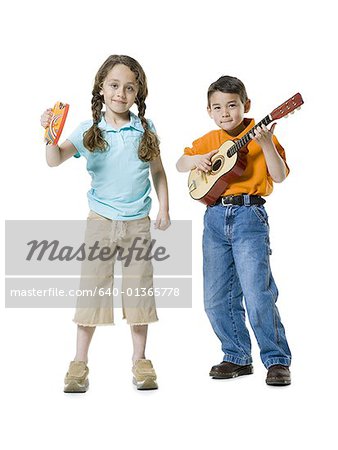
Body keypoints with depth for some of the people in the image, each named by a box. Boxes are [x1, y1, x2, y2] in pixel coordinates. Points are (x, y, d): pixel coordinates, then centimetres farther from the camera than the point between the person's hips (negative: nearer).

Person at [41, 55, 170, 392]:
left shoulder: (146, 130, 1)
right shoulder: (89, 131, -3)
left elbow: (158, 172, 11)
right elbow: (55, 160, -15)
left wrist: (164, 208, 4)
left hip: (138, 223, 1)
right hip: (101, 221, -1)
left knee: (139, 291, 6)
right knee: (92, 289, 1)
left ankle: (140, 361, 18)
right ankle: (80, 363, 10)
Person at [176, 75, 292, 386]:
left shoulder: (259, 135, 0)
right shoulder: (208, 141, 14)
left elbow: (279, 176, -9)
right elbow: (179, 164, 24)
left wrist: (266, 144, -22)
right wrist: (194, 160, 3)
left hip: (249, 214, -6)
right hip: (215, 217, 6)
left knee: (257, 292, -13)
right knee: (216, 298, 8)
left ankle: (278, 361, -1)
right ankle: (238, 357, 22)